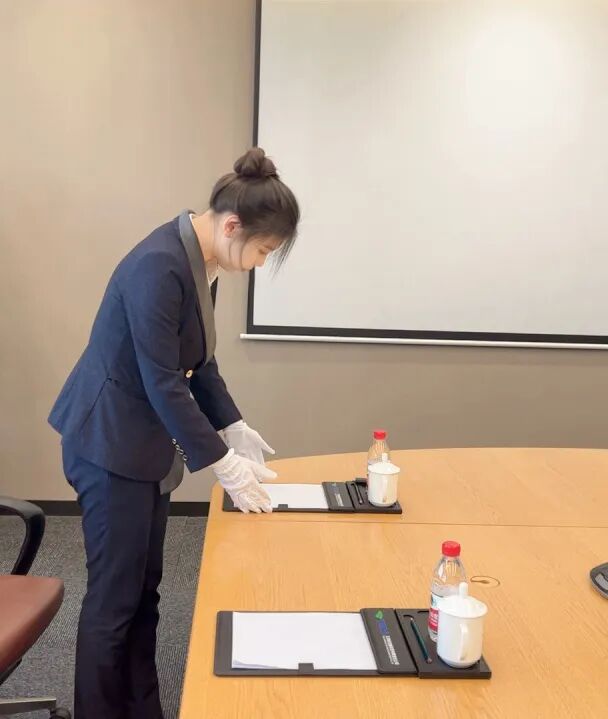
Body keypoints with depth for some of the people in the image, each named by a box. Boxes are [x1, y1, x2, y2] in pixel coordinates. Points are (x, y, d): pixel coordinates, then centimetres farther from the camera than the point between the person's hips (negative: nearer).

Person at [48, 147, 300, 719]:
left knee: (144, 591, 16)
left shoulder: (199, 261, 3)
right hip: (111, 444, -9)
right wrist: (223, 463, -19)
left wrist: (236, 431, 5)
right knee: (114, 596, 3)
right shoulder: (160, 267, -26)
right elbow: (163, 383, -25)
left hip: (145, 443, 9)